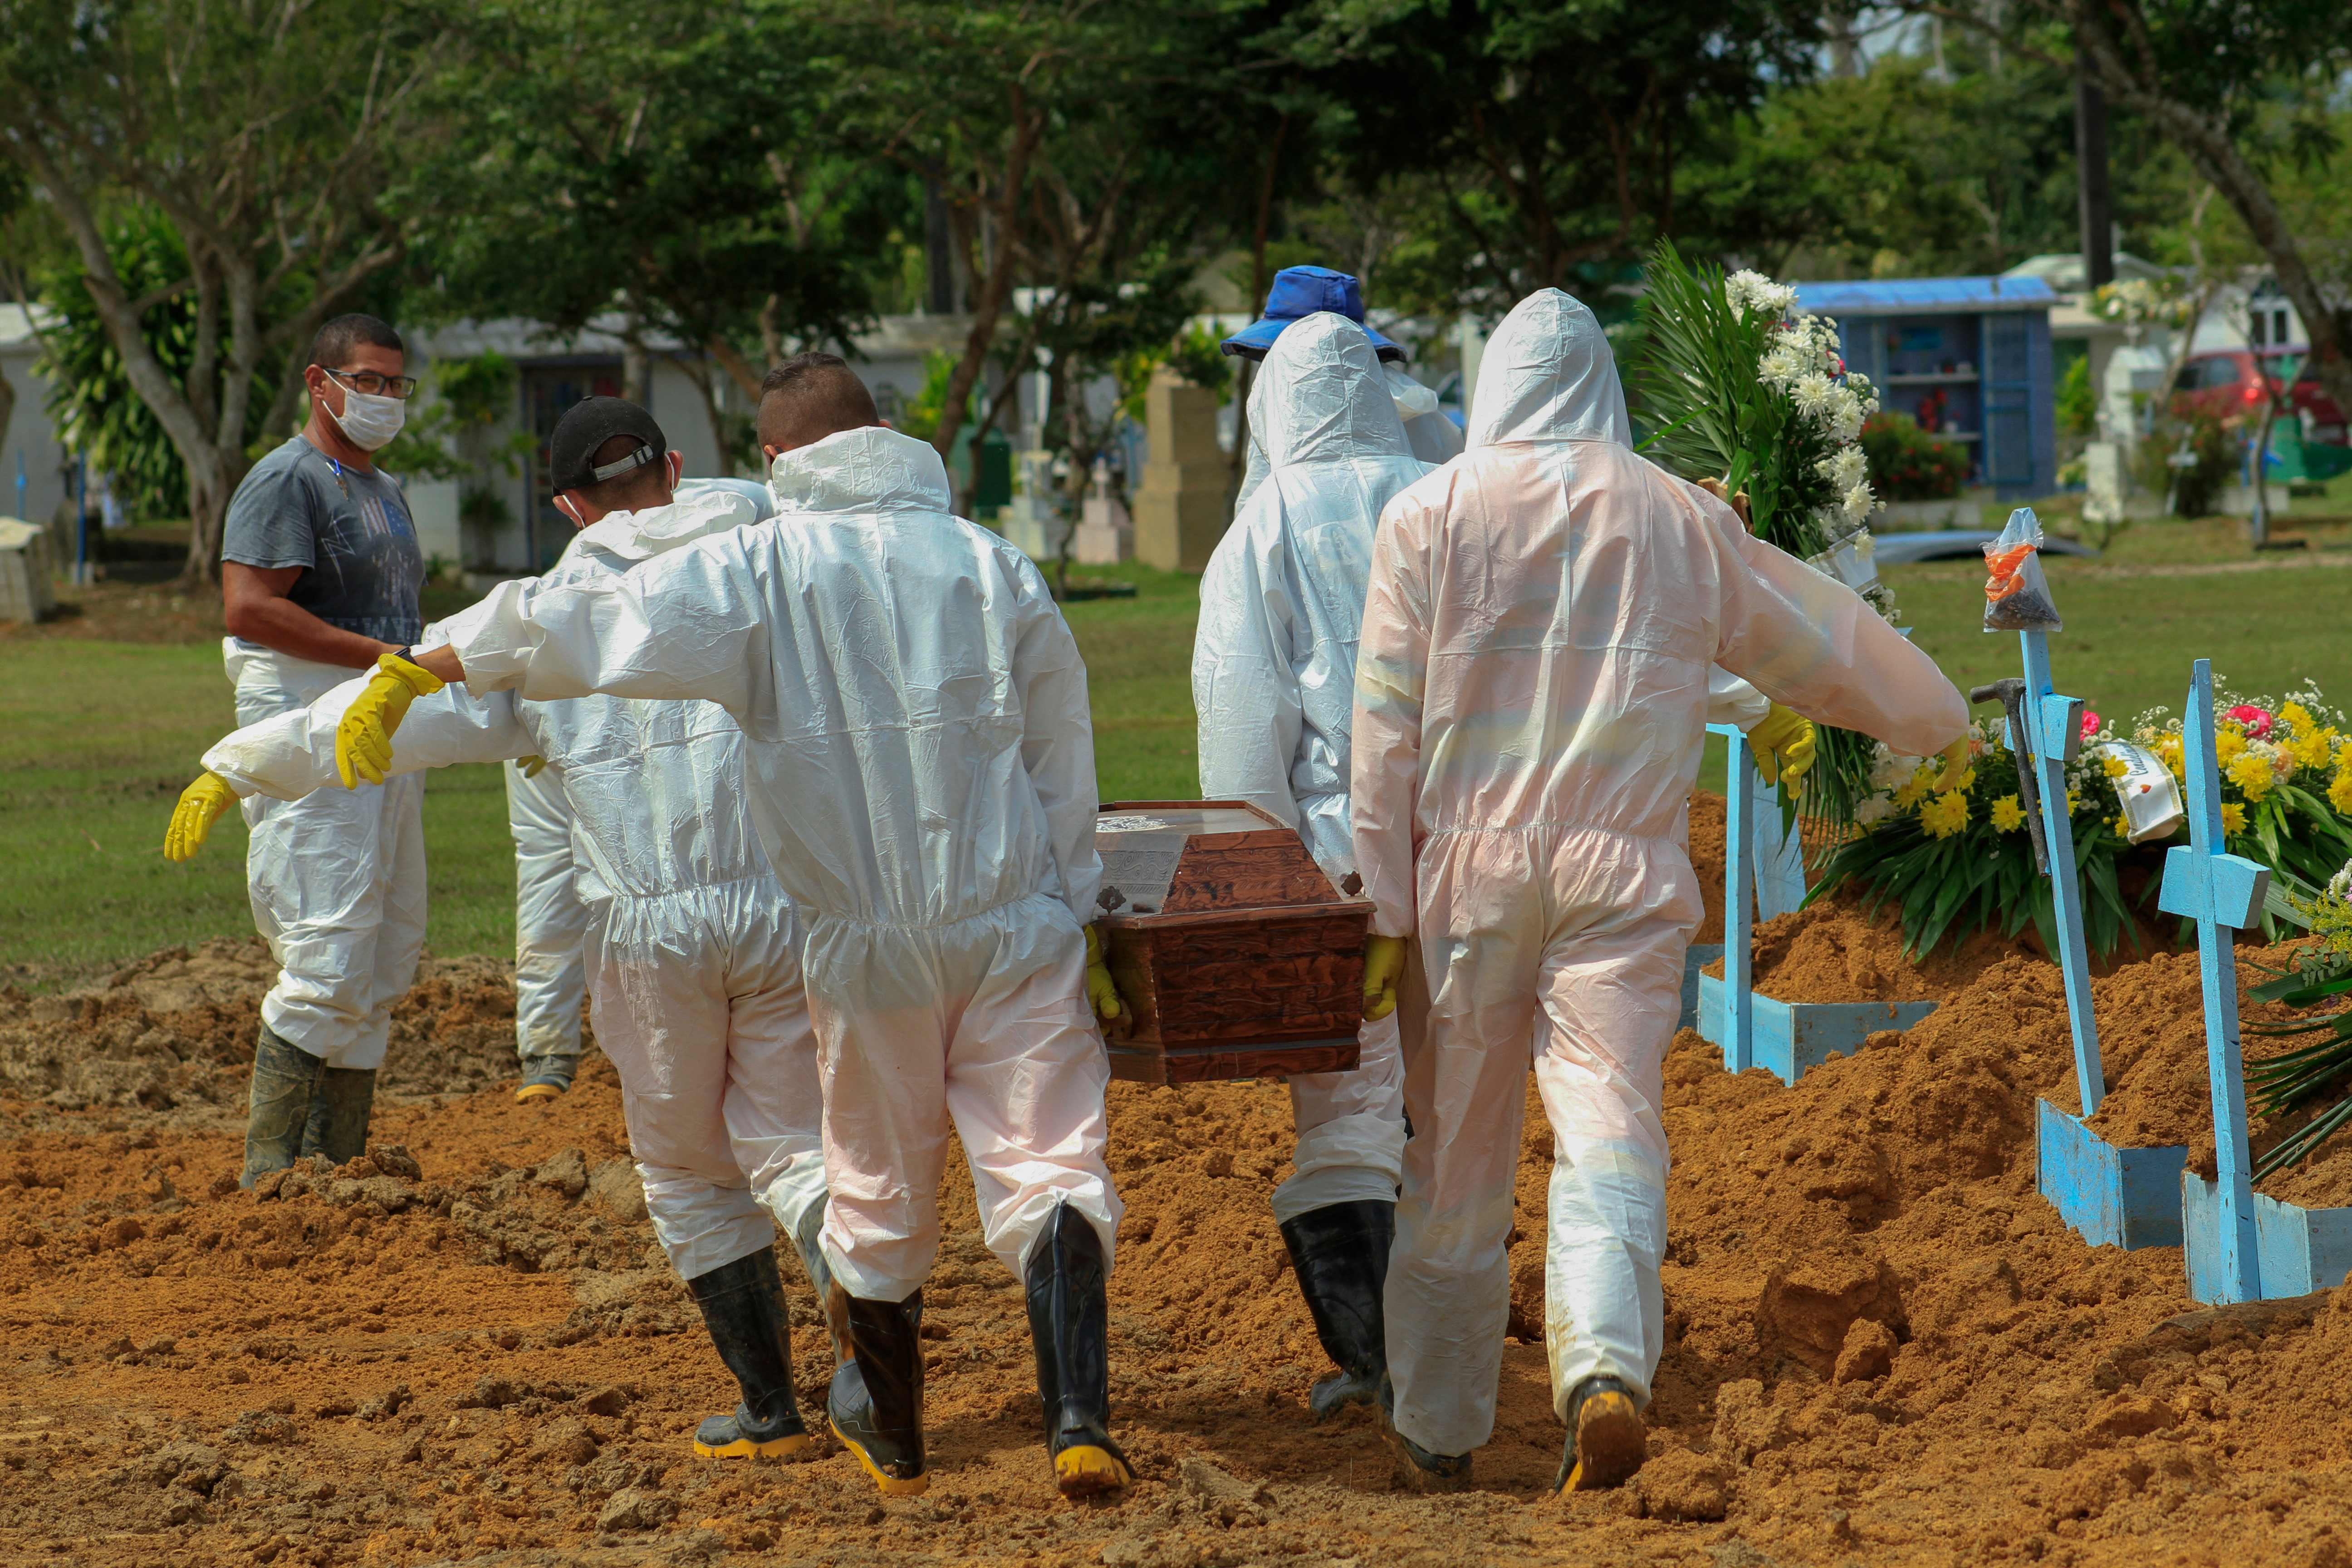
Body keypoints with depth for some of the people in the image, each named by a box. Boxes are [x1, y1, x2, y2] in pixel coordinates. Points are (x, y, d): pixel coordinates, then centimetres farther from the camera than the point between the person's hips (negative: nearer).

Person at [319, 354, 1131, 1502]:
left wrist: (410, 675, -5)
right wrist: (1077, 919, 15)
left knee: (880, 1198, 15)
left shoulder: (753, 574, -4)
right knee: (1051, 1168, -4)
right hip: (1018, 932, 0)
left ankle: (891, 1439, 32)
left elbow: (572, 625, -11)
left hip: (869, 949, 0)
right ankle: (1079, 1419, -24)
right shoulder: (992, 566, 4)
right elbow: (1062, 757, 7)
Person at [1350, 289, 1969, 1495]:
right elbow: (1816, 640, 21)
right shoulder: (1680, 519, 8)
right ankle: (1606, 1370, -33)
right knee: (1610, 1132, -8)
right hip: (1624, 871, 0)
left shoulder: (1430, 515, 2)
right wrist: (1936, 722, 39)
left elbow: (1385, 727, -1)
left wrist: (1383, 910, 1)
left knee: (1455, 1162, 9)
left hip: (1471, 862, 0)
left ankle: (1439, 1433, 22)